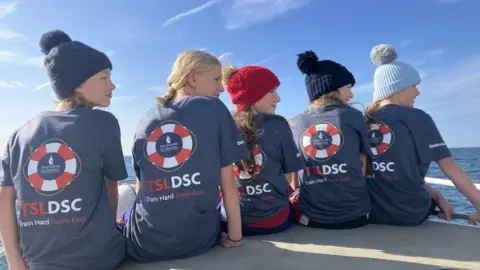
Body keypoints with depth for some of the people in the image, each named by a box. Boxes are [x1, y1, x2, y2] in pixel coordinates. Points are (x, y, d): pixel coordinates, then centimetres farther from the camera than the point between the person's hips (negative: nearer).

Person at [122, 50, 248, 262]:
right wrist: (234, 236, 0)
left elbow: (141, 187, 12)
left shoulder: (146, 120, 7)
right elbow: (227, 181, -6)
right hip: (198, 239, -3)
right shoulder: (214, 109, -5)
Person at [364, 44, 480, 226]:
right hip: (411, 214, -4)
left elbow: (402, 171, 6)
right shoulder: (417, 118, -12)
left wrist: (437, 196, 8)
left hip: (373, 213, 4)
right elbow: (449, 167, -9)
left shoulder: (364, 121, 2)